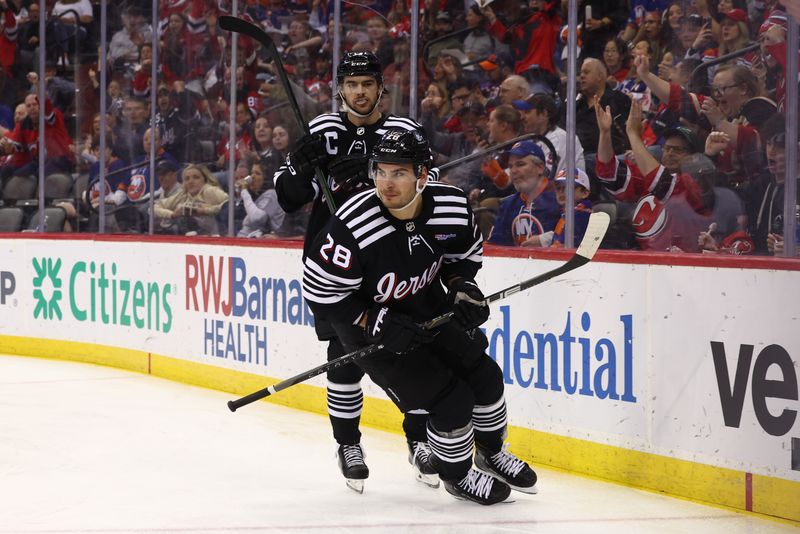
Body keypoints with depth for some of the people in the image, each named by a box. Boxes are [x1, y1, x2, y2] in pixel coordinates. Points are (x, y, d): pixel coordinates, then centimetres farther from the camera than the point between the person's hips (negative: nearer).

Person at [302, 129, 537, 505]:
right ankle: (457, 476, 17)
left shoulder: (452, 207, -17)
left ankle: (491, 453, 37)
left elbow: (464, 253, 6)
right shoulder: (352, 228, -32)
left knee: (484, 375, 7)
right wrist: (379, 325, -26)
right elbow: (322, 294, -24)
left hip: (428, 313, 6)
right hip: (372, 328, -6)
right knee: (452, 401, -11)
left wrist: (463, 288, -12)